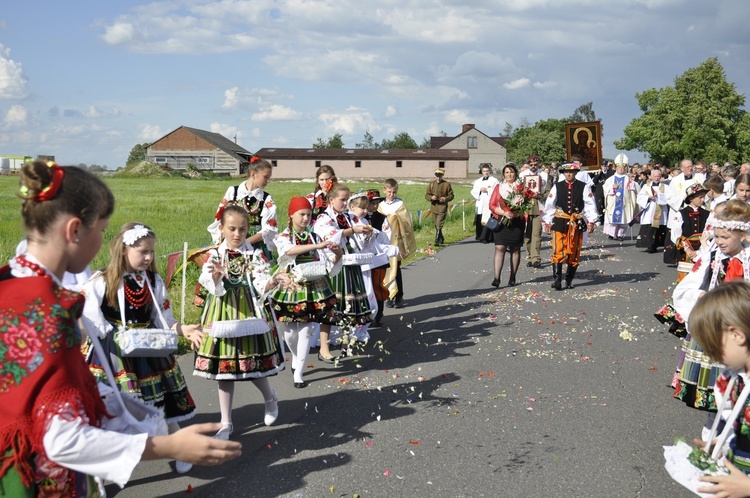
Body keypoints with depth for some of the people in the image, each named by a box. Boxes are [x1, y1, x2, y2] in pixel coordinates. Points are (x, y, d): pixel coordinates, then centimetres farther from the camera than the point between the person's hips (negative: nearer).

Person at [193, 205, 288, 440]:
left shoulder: (255, 255, -2)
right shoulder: (214, 255, 0)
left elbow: (261, 284, -14)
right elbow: (214, 288, -12)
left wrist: (273, 281, -36)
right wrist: (216, 276, -35)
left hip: (251, 315, -1)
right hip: (223, 317, 1)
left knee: (253, 365, 4)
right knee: (224, 367, 6)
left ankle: (270, 398, 37)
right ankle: (226, 423, 18)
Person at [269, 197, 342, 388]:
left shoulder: (315, 237, 4)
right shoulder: (283, 238, -3)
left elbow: (331, 262, 1)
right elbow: (290, 250, -28)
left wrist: (337, 255, -22)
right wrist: (317, 246, -38)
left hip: (313, 289, 1)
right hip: (290, 288, -1)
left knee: (306, 330, -1)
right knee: (290, 330, 6)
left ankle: (298, 374, 7)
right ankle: (297, 360, 37)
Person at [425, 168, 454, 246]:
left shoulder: (447, 184, 0)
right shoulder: (431, 184, 8)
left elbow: (451, 195, 3)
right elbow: (426, 195, 8)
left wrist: (445, 199, -17)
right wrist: (431, 197, -13)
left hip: (442, 207, -4)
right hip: (434, 207, 4)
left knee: (439, 225, -14)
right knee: (436, 225, 15)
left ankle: (437, 241, -14)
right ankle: (441, 239, 31)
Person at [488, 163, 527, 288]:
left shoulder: (521, 187, 8)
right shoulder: (498, 187, 10)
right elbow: (492, 205, 4)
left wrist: (517, 213, -14)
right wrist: (504, 213, -12)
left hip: (517, 222, 0)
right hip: (502, 222, 0)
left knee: (515, 249, 4)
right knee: (499, 248, -11)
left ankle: (512, 278, 14)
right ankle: (496, 278, -16)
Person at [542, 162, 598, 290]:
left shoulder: (584, 187, 2)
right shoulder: (556, 187, 5)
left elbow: (590, 205, 1)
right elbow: (549, 205, 7)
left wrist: (591, 222, -5)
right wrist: (547, 222, 5)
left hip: (577, 223, 1)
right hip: (560, 222, -1)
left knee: (574, 254, 7)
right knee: (558, 252, -10)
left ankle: (569, 280, 18)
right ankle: (556, 280, -10)